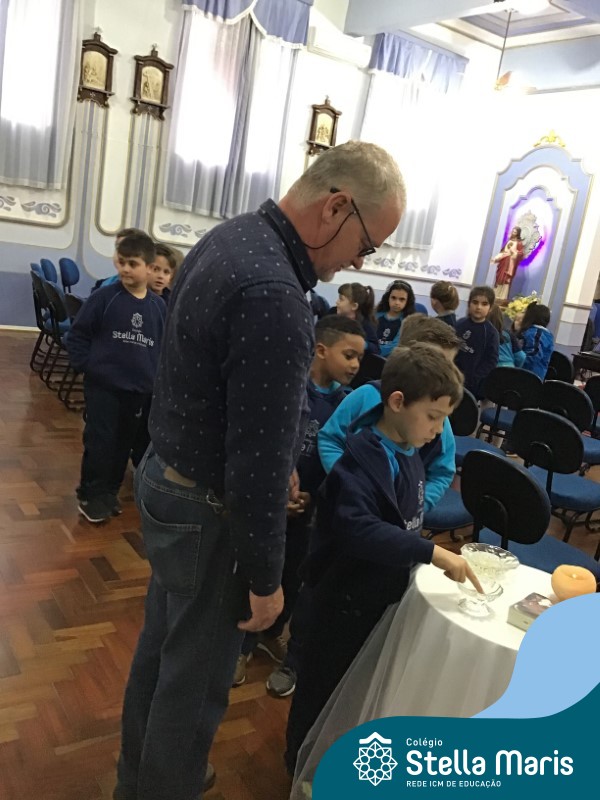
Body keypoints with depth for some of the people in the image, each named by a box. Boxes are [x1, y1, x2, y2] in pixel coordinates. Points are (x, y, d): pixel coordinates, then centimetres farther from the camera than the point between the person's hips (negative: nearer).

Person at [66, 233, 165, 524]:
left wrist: (156, 375, 3)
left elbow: (165, 346, 12)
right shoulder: (104, 297, -8)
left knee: (124, 443, 14)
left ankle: (109, 491, 31)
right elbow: (76, 335, -3)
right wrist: (87, 366, -11)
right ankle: (90, 494, 18)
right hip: (103, 385, -3)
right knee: (99, 442, 1)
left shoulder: (159, 307, 1)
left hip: (139, 389, 4)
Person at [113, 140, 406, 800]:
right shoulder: (275, 296, -31)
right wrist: (265, 577, -14)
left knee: (161, 646, 26)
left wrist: (274, 467, 15)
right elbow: (259, 462, -27)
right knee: (195, 681, 12)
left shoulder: (229, 236, 1)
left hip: (165, 475, 10)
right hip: (207, 511, -10)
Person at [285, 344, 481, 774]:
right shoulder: (361, 459, -27)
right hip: (346, 595, -9)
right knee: (325, 683, 13)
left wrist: (433, 555, 2)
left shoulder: (409, 455, 1)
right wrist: (430, 551, -42)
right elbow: (356, 529, -41)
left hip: (387, 591, 9)